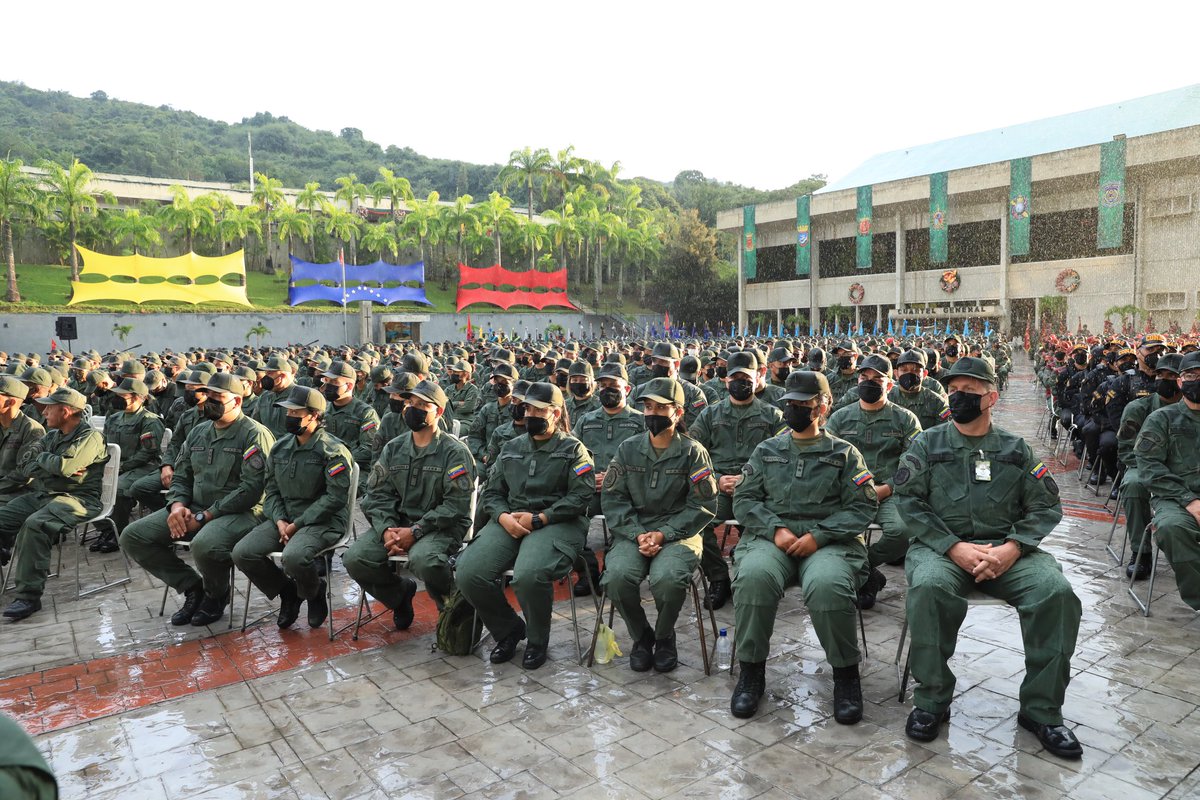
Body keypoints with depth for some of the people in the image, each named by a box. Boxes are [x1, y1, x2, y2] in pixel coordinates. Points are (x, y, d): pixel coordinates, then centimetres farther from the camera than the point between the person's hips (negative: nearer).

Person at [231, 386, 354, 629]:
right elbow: (272, 490, 13)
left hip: (323, 522, -7)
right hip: (284, 519, 7)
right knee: (242, 553, -13)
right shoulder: (280, 447, 11)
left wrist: (297, 524, -17)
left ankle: (314, 593, 2)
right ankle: (287, 591, 12)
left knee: (293, 557, -34)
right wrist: (280, 521, -6)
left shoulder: (332, 450, -11)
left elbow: (336, 497, -17)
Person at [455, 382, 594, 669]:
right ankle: (508, 629, 9)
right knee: (469, 573, -19)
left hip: (556, 524, -5)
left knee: (528, 575, -34)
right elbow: (492, 492, 18)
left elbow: (582, 495, -6)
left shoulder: (572, 449, 5)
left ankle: (537, 640, -2)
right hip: (509, 522, 5)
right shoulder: (511, 448, 21)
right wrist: (504, 517, -4)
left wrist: (538, 519, -13)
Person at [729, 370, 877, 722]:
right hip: (771, 536, 2)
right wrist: (775, 529, -7)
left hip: (828, 541, -1)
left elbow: (861, 507, 3)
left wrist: (818, 535, -11)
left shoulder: (844, 452, 13)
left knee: (827, 585, -35)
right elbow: (744, 498, 11)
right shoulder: (766, 450, 19)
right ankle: (751, 670, -13)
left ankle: (845, 672, -9)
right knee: (753, 576, -33)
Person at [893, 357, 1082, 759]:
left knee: (1057, 592, -26)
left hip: (1007, 548, 2)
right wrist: (954, 547, -14)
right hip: (940, 545, -2)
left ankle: (1041, 709, -7)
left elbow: (1046, 505, 7)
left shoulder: (1016, 449, 14)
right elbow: (908, 500, -1)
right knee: (929, 586, -35)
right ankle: (931, 700, -16)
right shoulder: (927, 444, 9)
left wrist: (1012, 548, -12)